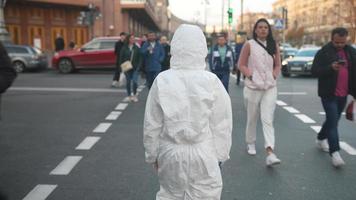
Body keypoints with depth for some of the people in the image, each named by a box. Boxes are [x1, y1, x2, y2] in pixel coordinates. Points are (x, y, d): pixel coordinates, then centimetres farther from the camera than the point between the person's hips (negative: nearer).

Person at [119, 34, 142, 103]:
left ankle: (134, 95, 10)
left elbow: (139, 58, 4)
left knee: (134, 81, -7)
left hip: (135, 68, 0)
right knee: (128, 82, 7)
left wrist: (138, 66, -5)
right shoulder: (124, 48, 1)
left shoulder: (136, 48, 3)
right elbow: (121, 58, 3)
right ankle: (129, 96, 18)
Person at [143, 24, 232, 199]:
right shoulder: (211, 81, -12)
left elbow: (152, 125, -3)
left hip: (171, 154, 1)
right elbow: (222, 124, -5)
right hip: (203, 155, -1)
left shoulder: (162, 81, -10)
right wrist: (221, 154, 8)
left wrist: (153, 154, 10)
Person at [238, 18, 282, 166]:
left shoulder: (273, 46, 9)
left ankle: (270, 154, -16)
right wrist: (251, 75, -13)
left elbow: (278, 65, 17)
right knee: (252, 118, 11)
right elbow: (241, 65, 0)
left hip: (270, 87, 1)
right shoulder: (249, 45, 0)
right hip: (253, 87, -1)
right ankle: (251, 144, 34)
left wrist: (274, 75, 0)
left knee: (268, 120, -9)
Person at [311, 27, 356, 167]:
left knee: (333, 119, 18)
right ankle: (335, 152, -8)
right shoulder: (324, 52, -8)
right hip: (329, 94, -6)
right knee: (333, 121, -10)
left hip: (343, 94, 6)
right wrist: (331, 68, -28)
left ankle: (321, 139, 40)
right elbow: (314, 70, -12)